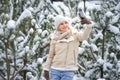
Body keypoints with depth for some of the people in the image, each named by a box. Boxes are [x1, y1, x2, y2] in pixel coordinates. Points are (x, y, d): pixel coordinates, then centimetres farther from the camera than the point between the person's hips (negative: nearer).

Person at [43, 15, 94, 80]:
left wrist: (89, 24, -40)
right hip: (55, 70, 2)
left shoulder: (74, 34, 0)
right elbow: (51, 55, 9)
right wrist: (46, 69, 4)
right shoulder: (55, 38, 4)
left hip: (69, 71, -2)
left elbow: (84, 36, -22)